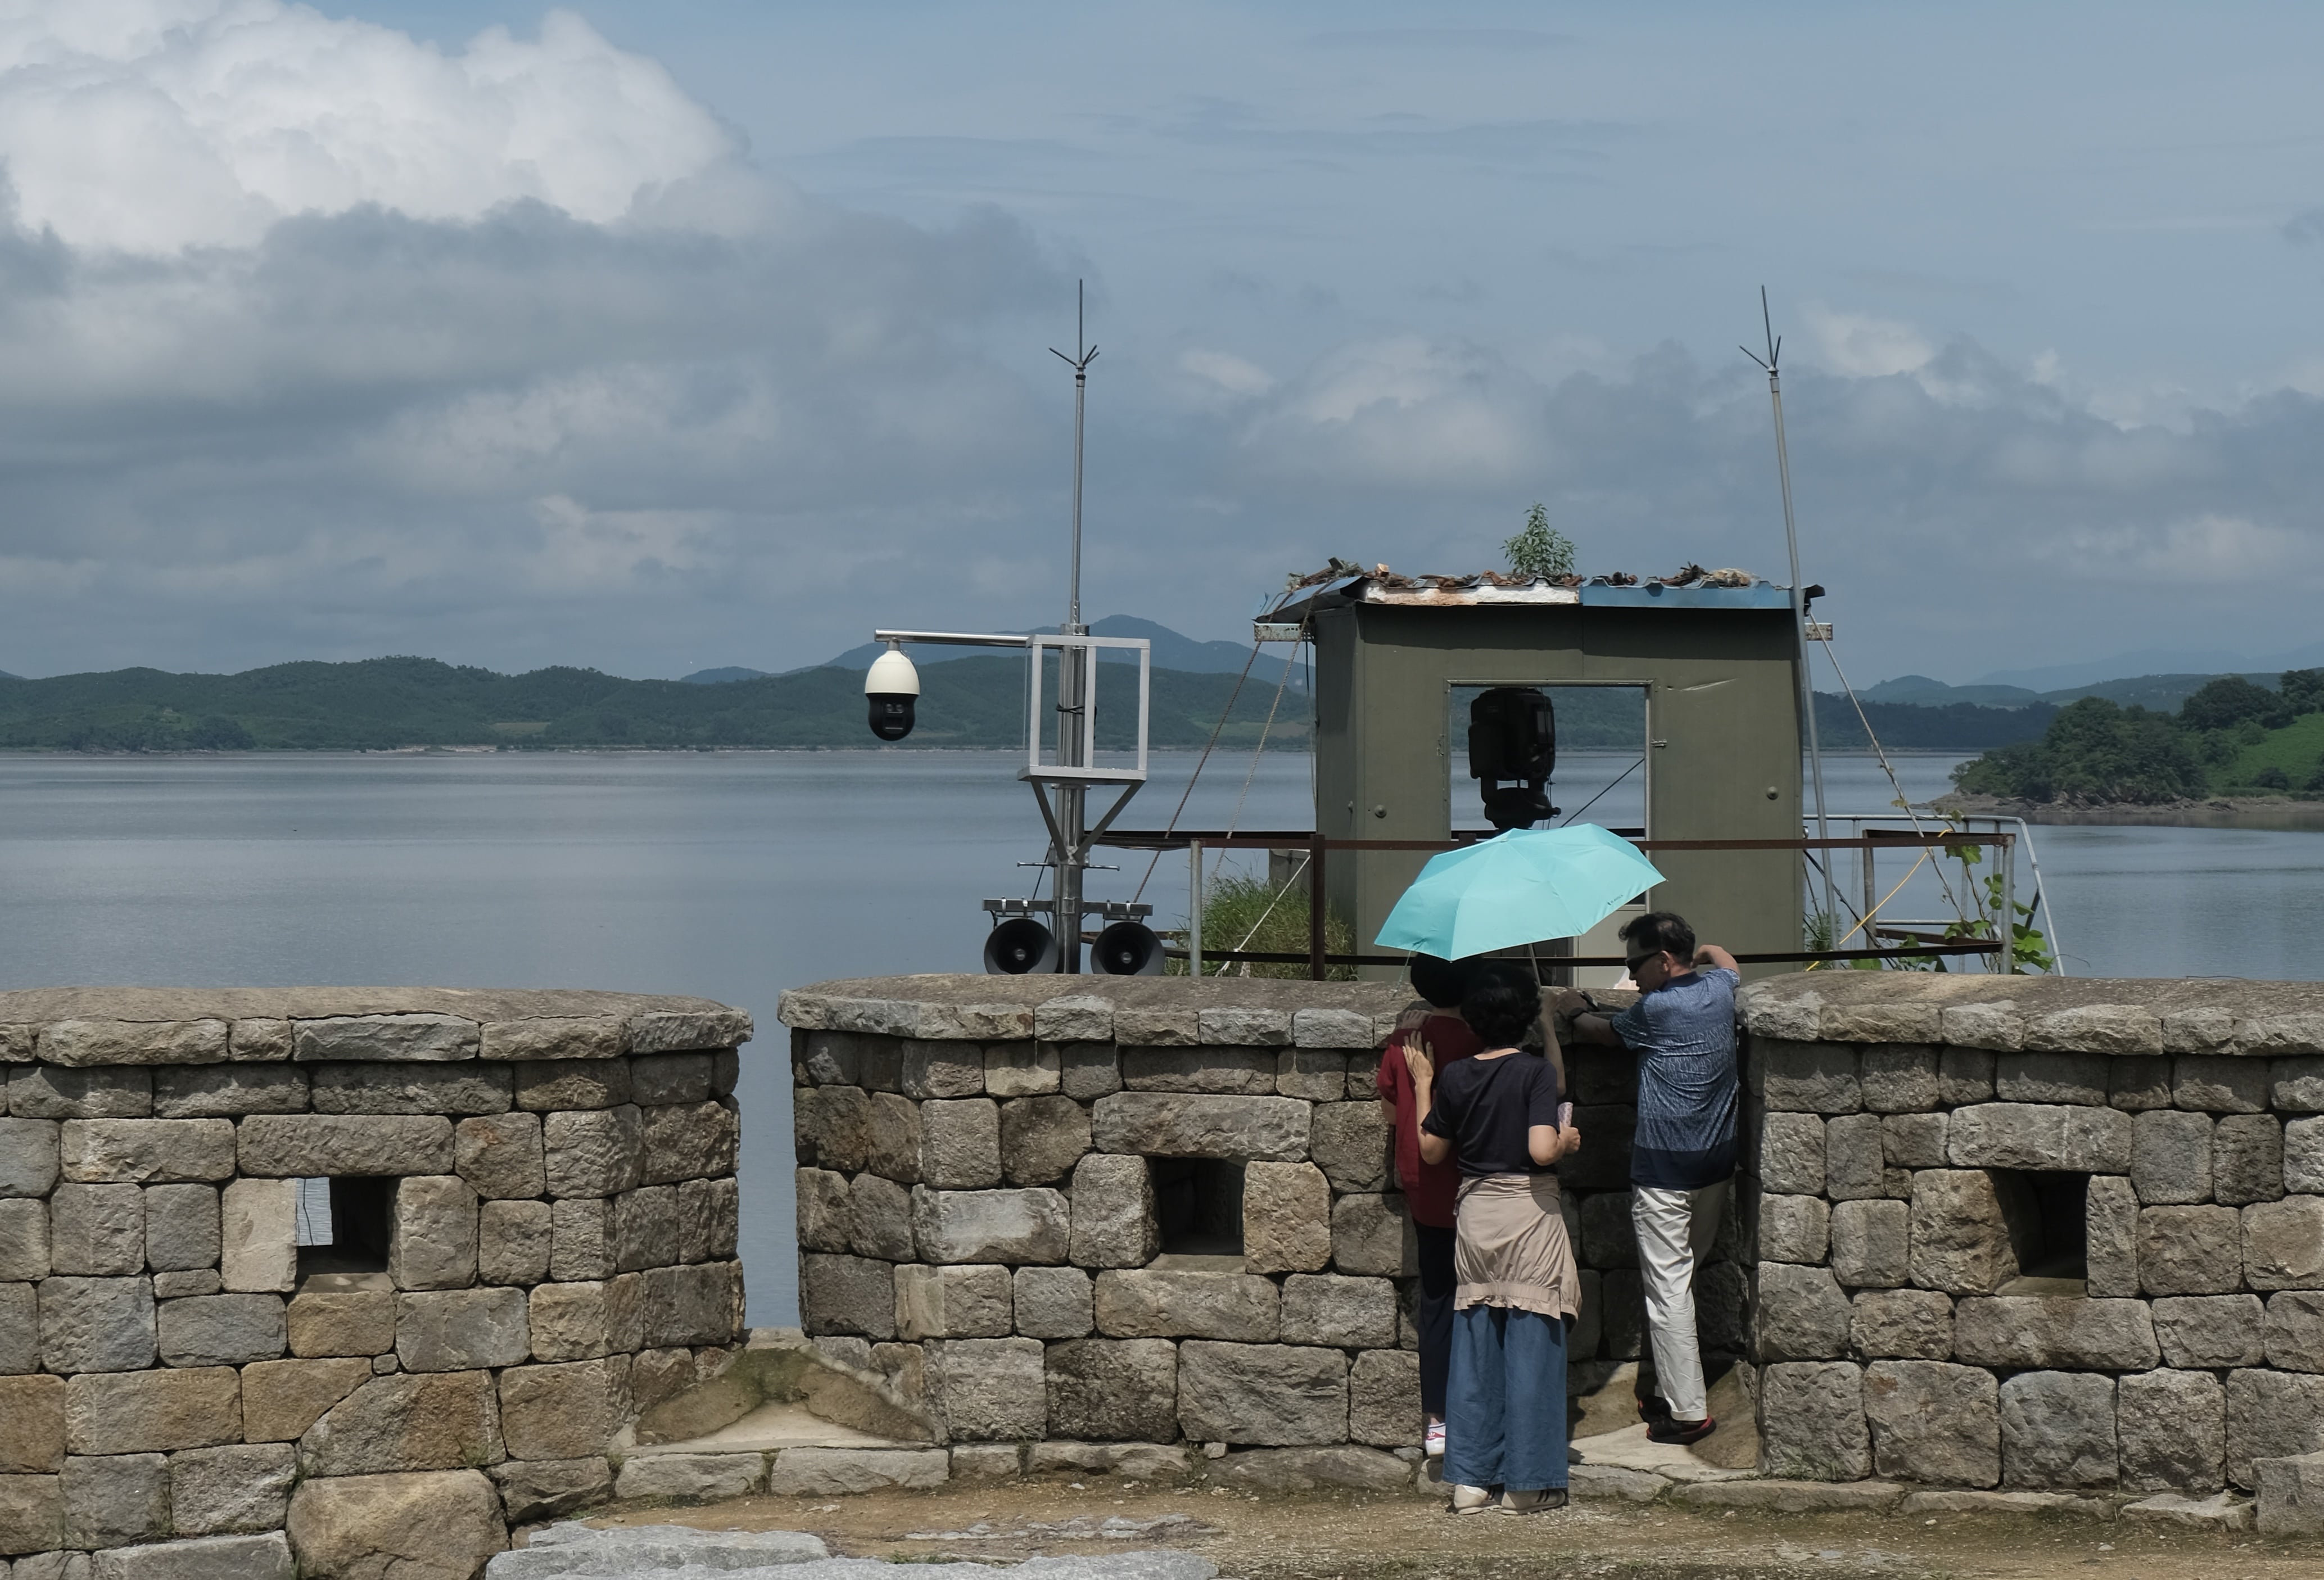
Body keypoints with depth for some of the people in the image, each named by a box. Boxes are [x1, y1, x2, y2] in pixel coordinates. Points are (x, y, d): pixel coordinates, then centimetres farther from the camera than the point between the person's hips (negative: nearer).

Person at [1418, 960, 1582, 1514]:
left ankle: (1470, 1478, 11)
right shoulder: (1535, 1073, -12)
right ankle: (1526, 1482, 4)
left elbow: (1431, 1151, 8)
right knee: (1531, 1345, 2)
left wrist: (1421, 1091, 20)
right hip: (1529, 1216, -4)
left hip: (1474, 1212, 4)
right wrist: (1568, 1139, -1)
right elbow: (1541, 1150, -22)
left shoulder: (1453, 1077, 0)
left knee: (1474, 1347, 10)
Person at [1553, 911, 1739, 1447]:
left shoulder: (1655, 1009, -15)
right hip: (1716, 1162, 8)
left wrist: (1575, 1011, 22)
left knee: (1667, 1290, -5)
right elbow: (1726, 964, 30)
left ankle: (1688, 1412, -6)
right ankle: (1672, 1391, 22)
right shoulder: (1718, 988, 4)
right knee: (1684, 1277, 18)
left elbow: (1604, 1033, 4)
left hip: (1664, 1167, -8)